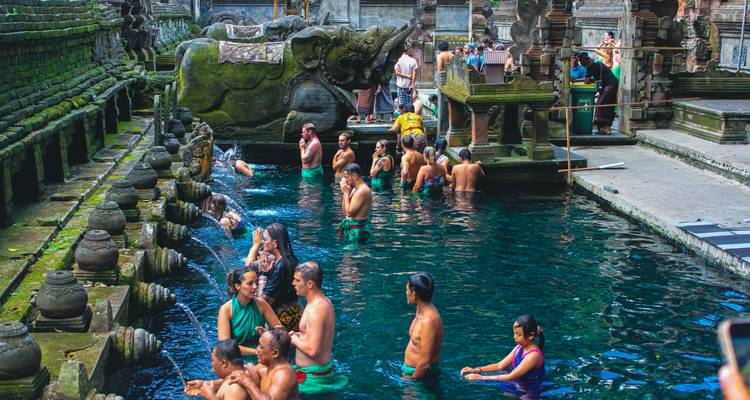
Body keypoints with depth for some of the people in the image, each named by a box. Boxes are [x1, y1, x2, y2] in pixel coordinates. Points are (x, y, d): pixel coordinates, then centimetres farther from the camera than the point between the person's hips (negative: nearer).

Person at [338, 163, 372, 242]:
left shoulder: (362, 190, -17)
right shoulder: (355, 189, 13)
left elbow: (349, 212, -21)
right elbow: (344, 212, 14)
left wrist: (346, 193, -13)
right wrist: (345, 193, 4)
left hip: (357, 230, -9)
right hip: (349, 227, 9)